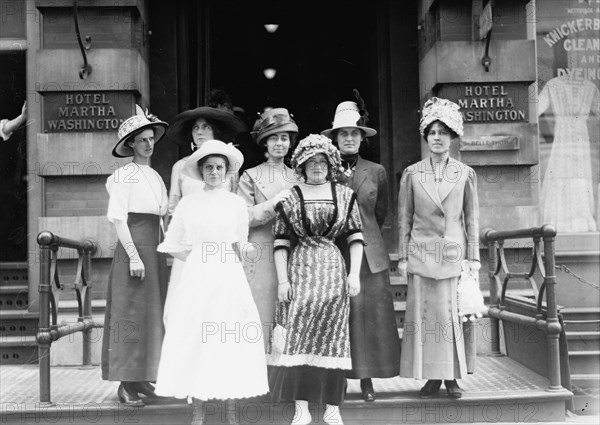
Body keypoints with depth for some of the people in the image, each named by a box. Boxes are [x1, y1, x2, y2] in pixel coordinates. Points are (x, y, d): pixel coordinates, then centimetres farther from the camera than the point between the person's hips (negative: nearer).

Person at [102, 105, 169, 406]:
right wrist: (133, 255, -17)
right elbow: (118, 218, -11)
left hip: (154, 249, 7)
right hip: (132, 248, -7)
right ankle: (126, 383, -1)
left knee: (153, 313, 8)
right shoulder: (123, 176, -5)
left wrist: (167, 250, 9)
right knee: (131, 312, -6)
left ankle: (141, 378, 16)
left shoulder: (155, 176, 16)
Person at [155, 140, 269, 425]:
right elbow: (174, 246, 11)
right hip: (196, 278, 1)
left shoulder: (236, 203, 5)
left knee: (229, 341, -1)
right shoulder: (188, 203, 7)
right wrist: (199, 260, 4)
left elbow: (240, 247, 12)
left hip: (228, 278, -1)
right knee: (194, 341, -1)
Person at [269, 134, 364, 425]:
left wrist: (354, 274, -3)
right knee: (297, 336, -5)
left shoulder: (344, 195, 6)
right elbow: (280, 242, 1)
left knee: (332, 337, 2)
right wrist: (282, 280, -6)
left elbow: (355, 237, 5)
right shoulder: (289, 197, 3)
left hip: (333, 270, 1)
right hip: (299, 271, -1)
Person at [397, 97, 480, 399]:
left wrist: (473, 256, 3)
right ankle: (432, 376, 10)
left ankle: (453, 377, 12)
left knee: (455, 313, 2)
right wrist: (403, 256, 1)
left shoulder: (465, 174, 5)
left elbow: (471, 218, 7)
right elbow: (404, 218, 5)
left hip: (454, 253, 0)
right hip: (422, 254, 0)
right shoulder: (412, 174, 3)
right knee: (425, 313, 0)